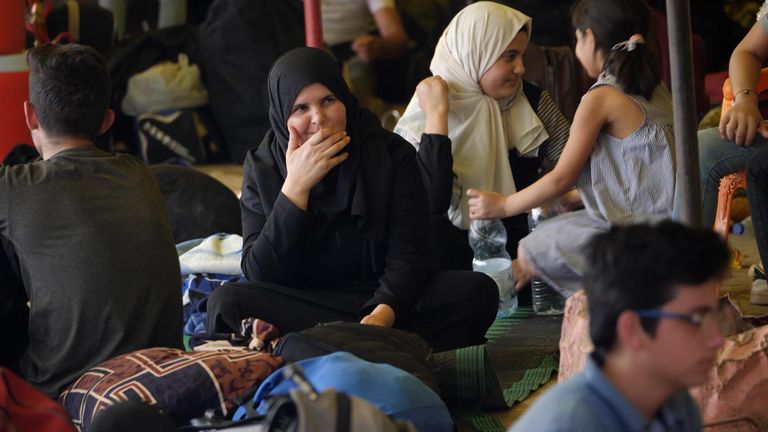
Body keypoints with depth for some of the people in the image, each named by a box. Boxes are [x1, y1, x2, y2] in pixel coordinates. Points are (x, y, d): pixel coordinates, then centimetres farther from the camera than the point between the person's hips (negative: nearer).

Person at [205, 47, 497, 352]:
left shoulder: (391, 155, -1)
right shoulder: (262, 167, 1)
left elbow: (408, 254, -9)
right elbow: (259, 275, -9)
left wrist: (383, 313, -31)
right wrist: (296, 187, -18)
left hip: (385, 299, 0)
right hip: (299, 305, 0)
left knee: (477, 291, -25)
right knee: (226, 302, -30)